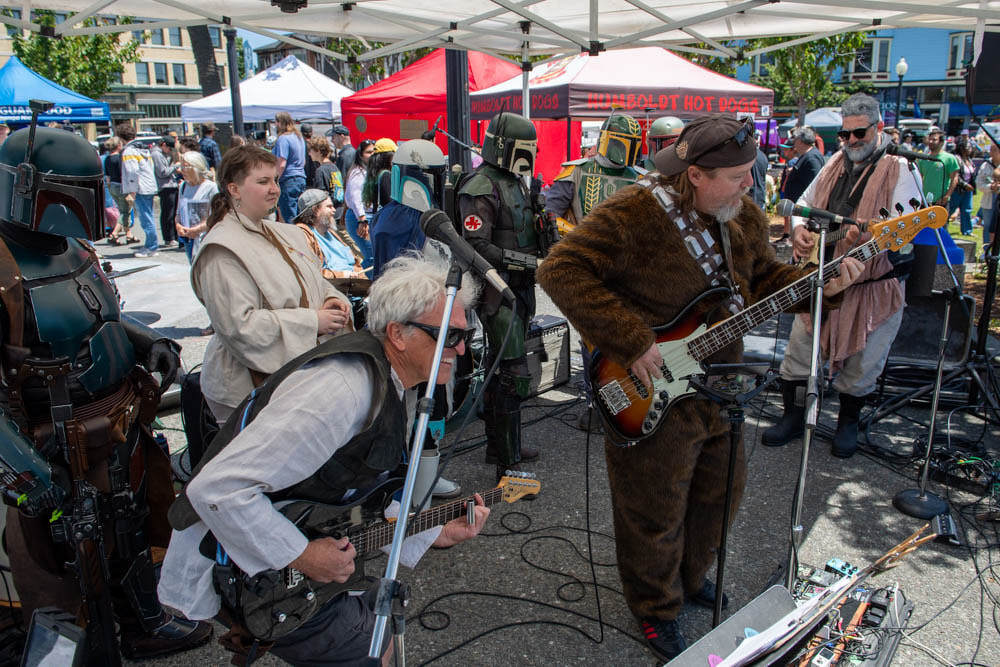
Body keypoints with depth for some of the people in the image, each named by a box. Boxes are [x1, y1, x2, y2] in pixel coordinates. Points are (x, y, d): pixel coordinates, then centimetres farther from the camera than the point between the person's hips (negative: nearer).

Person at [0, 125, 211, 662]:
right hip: (66, 456, -9)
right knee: (83, 569, 10)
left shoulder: (75, 250, 4)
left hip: (124, 430, 9)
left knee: (132, 536, 26)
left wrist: (148, 341, 3)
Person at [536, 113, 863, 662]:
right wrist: (630, 343, -29)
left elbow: (766, 278, 15)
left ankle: (689, 576, 52)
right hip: (651, 396, -7)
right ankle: (657, 608, 37)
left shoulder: (743, 216, 2)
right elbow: (560, 270, -27)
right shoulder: (632, 215, -22)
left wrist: (819, 284, -5)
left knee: (719, 489, 24)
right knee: (657, 511, 9)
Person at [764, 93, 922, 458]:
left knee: (861, 360, 7)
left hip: (873, 284, -4)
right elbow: (805, 203, 20)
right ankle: (794, 415, 25)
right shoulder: (836, 163, 11)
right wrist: (799, 229, -3)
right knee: (799, 346, 7)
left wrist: (872, 233, -40)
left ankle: (848, 422, 31)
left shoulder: (899, 169, -7)